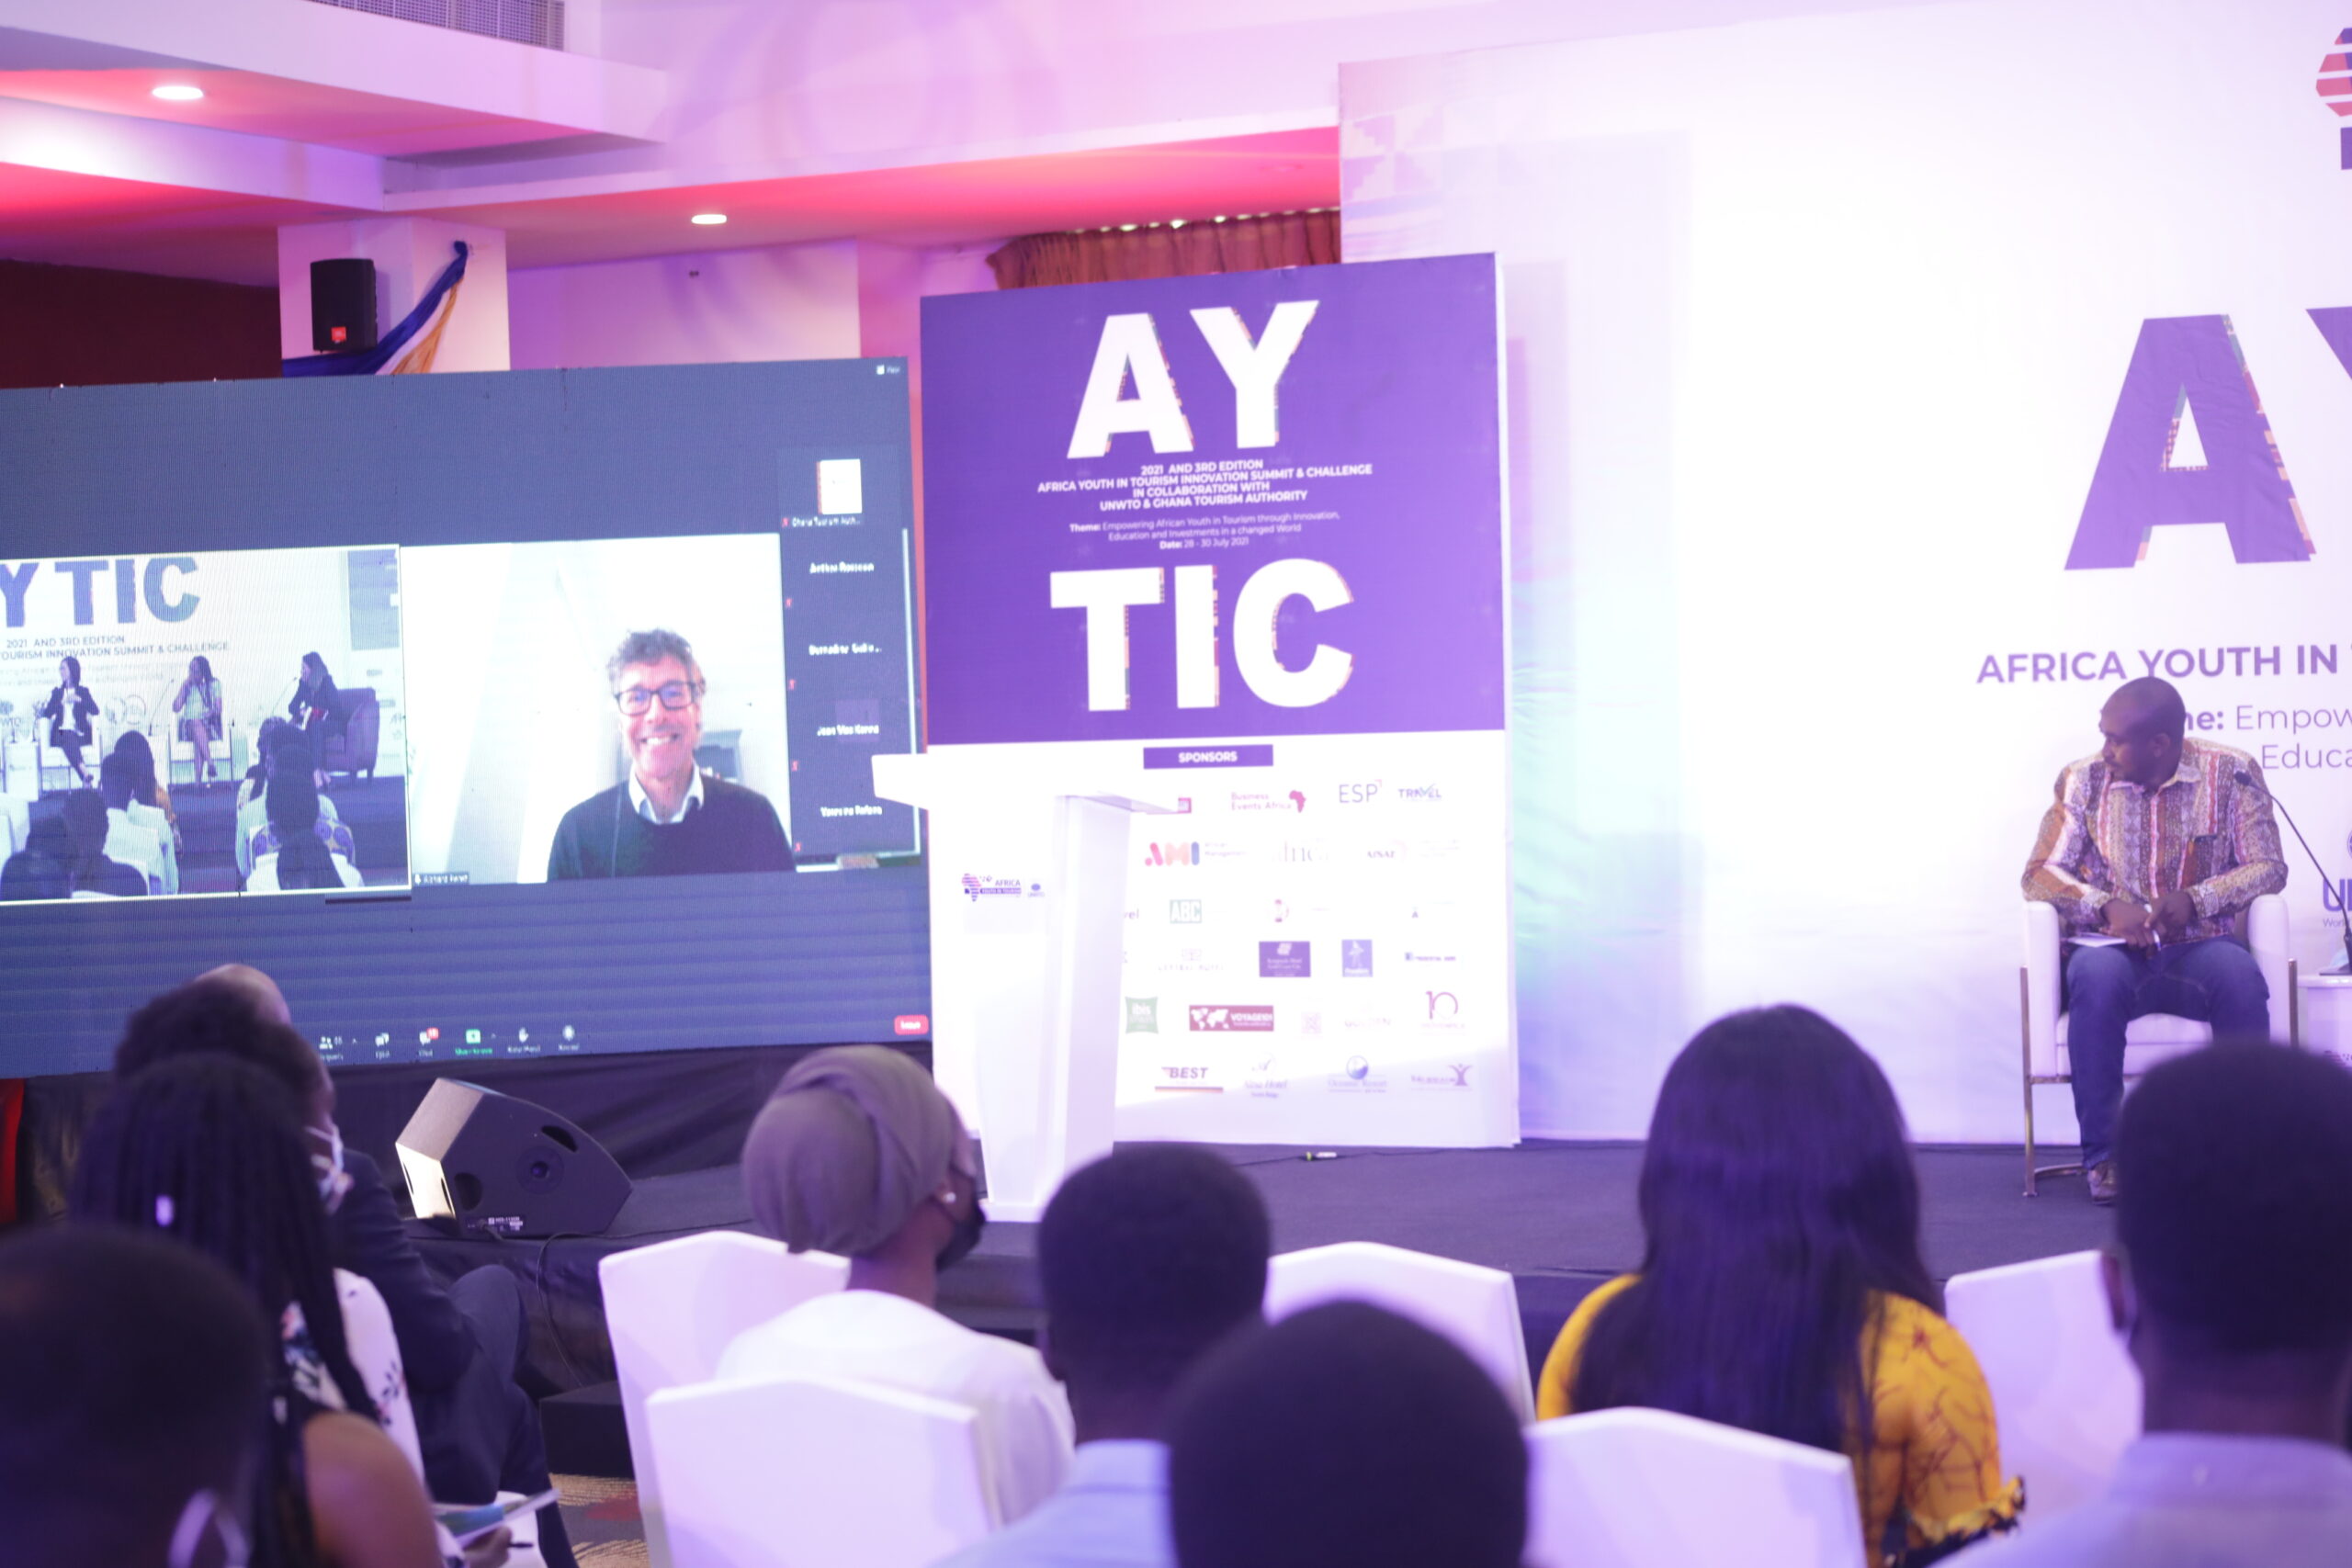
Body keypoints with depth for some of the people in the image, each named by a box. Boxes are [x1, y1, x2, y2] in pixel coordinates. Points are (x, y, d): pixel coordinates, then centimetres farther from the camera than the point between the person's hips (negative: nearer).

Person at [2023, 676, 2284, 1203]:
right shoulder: (2083, 780, 3)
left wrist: (2197, 899, -20)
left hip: (2199, 947, 0)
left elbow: (2268, 867, -2)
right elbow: (2040, 873, 0)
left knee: (2241, 978, -35)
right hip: (2112, 948, 0)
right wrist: (2106, 906, -19)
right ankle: (2102, 1155, -30)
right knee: (2096, 977, -36)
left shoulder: (2231, 774, 0)